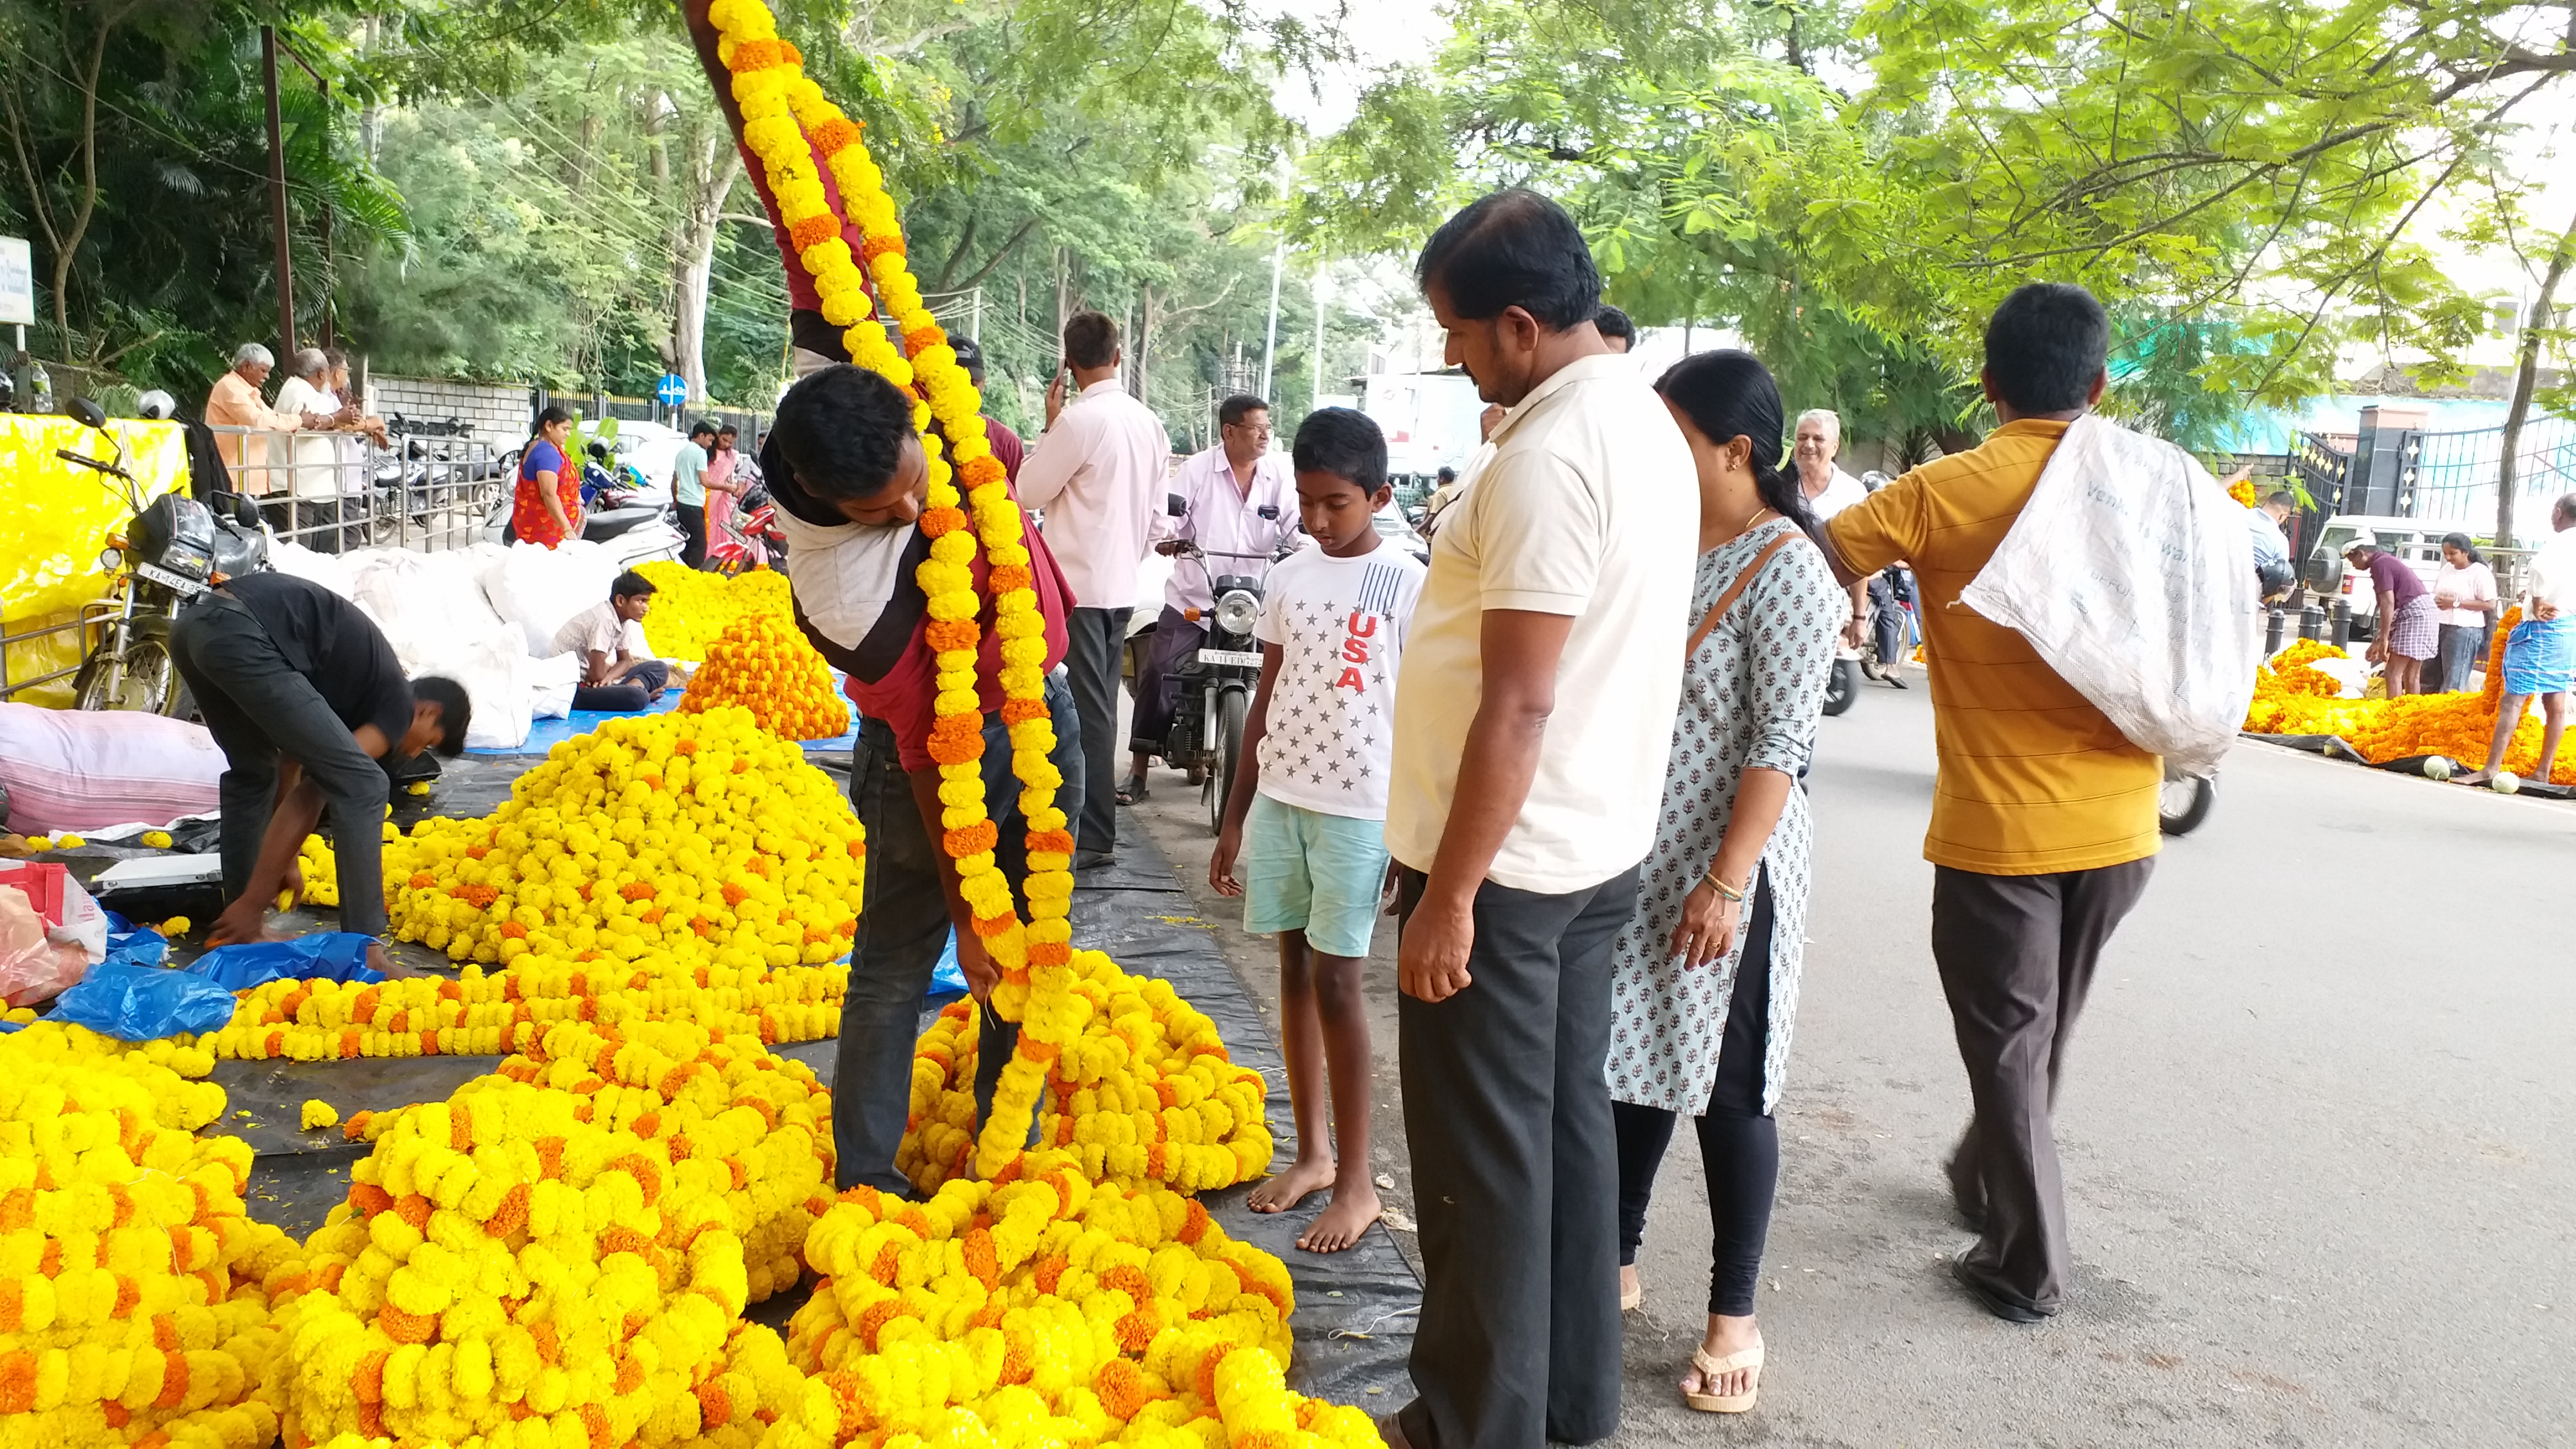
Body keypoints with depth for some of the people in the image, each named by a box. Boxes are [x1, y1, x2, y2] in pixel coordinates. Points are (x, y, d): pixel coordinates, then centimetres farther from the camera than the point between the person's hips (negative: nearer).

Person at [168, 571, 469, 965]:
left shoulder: (362, 676, 30)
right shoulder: (398, 703, 6)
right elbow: (308, 798, -1)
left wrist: (283, 860, 43)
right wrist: (253, 904, 1)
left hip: (192, 622, 10)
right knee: (360, 783, -3)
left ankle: (235, 928, 30)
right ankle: (363, 952, -4)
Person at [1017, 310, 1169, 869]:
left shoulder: (1081, 419, -16)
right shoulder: (1149, 422, 8)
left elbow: (1031, 490, -7)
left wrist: (1050, 426, 2)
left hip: (1079, 587, -8)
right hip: (1122, 586, 8)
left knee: (1084, 710, -4)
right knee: (1099, 707, 14)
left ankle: (1093, 837, -2)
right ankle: (1095, 828, 21)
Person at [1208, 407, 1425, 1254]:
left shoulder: (1408, 585, -7)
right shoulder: (1289, 577, 8)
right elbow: (1267, 700, 12)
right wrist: (1234, 816, 11)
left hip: (1360, 808, -5)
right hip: (1279, 796, 5)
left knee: (1335, 982, -4)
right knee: (1294, 971, 10)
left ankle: (1356, 1182, 7)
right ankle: (1313, 1152, 22)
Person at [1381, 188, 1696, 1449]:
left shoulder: (1548, 456, -21)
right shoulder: (1647, 423, 9)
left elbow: (1519, 706, -23)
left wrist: (1449, 895, -19)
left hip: (1502, 861, -9)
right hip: (1601, 846, 10)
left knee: (1485, 1158, 3)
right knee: (1569, 1121, 17)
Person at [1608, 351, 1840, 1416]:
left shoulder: (1786, 569, -15)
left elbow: (1782, 744, -18)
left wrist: (1727, 882, -21)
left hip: (1725, 868, -7)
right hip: (1636, 855, 7)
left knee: (1726, 1087, 4)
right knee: (1631, 1065, 16)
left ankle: (1734, 1315, 19)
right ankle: (1617, 1262, 33)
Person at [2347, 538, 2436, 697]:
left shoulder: (2380, 564, -10)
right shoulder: (2387, 561, 20)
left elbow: (2388, 603, -18)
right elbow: (2390, 605, 22)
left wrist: (2384, 639, -17)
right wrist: (2378, 642, 21)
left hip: (2414, 613, -10)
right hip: (2425, 611, 10)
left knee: (2394, 673, -9)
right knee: (2411, 675, 12)